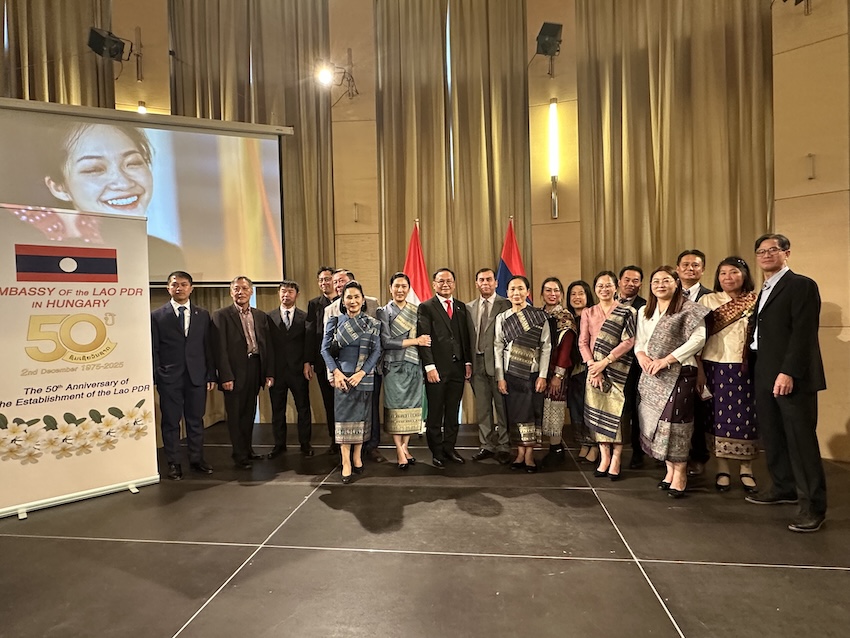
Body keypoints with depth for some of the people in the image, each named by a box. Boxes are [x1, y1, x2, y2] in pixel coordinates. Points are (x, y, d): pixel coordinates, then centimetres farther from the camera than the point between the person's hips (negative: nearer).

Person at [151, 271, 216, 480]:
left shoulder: (202, 315, 8)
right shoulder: (157, 315, 2)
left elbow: (208, 347, 7)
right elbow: (153, 350, 0)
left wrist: (211, 375, 3)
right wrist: (154, 377, -6)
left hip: (197, 376, 2)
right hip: (169, 378, -2)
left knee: (196, 420, 10)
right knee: (171, 422, 6)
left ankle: (196, 459, 23)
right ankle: (173, 464, 17)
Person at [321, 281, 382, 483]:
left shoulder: (373, 324, 2)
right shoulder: (334, 321, 3)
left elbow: (376, 351, -2)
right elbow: (325, 349, 1)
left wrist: (361, 373, -13)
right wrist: (336, 372, -11)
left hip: (364, 377, 1)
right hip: (342, 376, 0)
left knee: (361, 416, 7)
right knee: (343, 416, -1)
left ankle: (357, 457, 20)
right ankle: (346, 462, 3)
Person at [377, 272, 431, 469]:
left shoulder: (417, 311, 9)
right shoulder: (384, 312, 1)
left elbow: (424, 339, 11)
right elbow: (385, 342, -8)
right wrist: (415, 341, -9)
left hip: (414, 366, 3)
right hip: (394, 367, -3)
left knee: (412, 407, 4)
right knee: (395, 408, -2)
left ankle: (405, 447, 16)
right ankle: (400, 451, 7)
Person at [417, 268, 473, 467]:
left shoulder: (461, 307, 14)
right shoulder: (425, 307, -1)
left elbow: (466, 337, 14)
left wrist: (468, 362, 7)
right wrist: (429, 366, -14)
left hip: (458, 368, 5)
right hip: (437, 369, -4)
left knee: (453, 412, 11)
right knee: (435, 413, 5)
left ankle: (449, 448, 24)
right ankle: (437, 453, 17)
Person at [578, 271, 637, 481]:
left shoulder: (627, 312, 2)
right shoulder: (588, 313, 11)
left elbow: (629, 341, -7)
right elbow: (583, 342, 4)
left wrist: (605, 361, -14)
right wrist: (592, 366, -9)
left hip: (617, 370, -3)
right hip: (594, 370, 3)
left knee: (616, 412, -5)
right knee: (597, 412, 3)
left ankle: (616, 459, 5)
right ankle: (604, 457, 13)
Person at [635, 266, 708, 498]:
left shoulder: (688, 309, -4)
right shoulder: (644, 312, 16)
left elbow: (698, 338, -14)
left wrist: (666, 360, -17)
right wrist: (641, 356, -8)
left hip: (678, 373, -6)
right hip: (651, 375, 6)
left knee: (674, 422, -7)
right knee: (654, 421, 7)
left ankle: (680, 473, 10)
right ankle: (670, 470, 23)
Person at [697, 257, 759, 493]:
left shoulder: (756, 302, 5)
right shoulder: (707, 301, 3)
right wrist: (699, 370, -5)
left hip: (747, 368, 1)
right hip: (716, 367, 0)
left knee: (746, 418, 4)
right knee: (719, 418, 4)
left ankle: (746, 469, 20)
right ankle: (722, 470, 15)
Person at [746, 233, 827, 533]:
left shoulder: (801, 285, -7)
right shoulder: (765, 291, 18)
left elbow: (803, 333, -16)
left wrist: (788, 372, -21)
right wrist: (753, 365, 7)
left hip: (792, 376, -8)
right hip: (766, 375, 8)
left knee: (801, 439, -3)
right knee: (772, 436, 13)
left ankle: (813, 504, 7)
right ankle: (785, 488, 26)